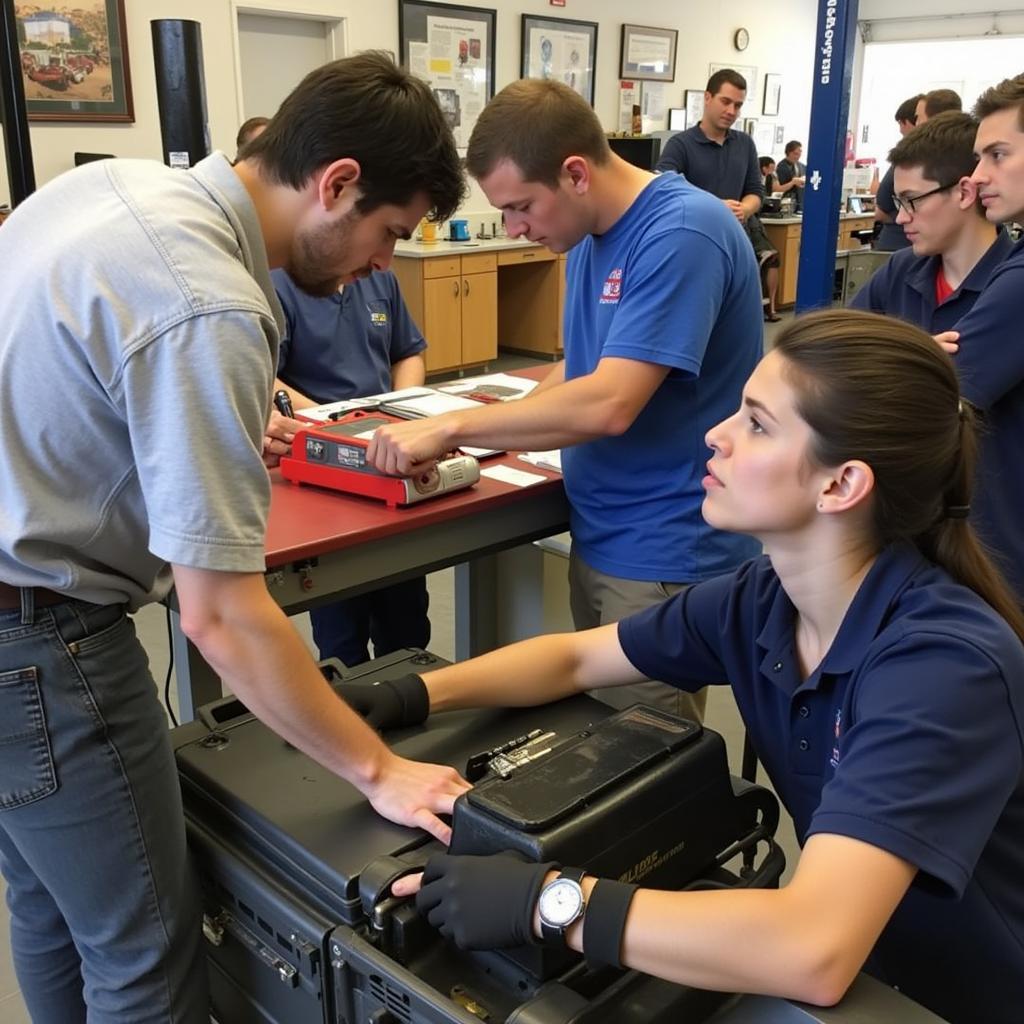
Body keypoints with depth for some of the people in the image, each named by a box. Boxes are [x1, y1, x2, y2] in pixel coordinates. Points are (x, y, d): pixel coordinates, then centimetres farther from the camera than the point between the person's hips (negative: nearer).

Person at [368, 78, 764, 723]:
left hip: (663, 557, -8)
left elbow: (608, 403, -28)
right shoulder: (593, 233, 8)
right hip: (600, 538, 9)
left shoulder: (682, 234, -21)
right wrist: (490, 431, 1)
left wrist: (451, 427, -21)